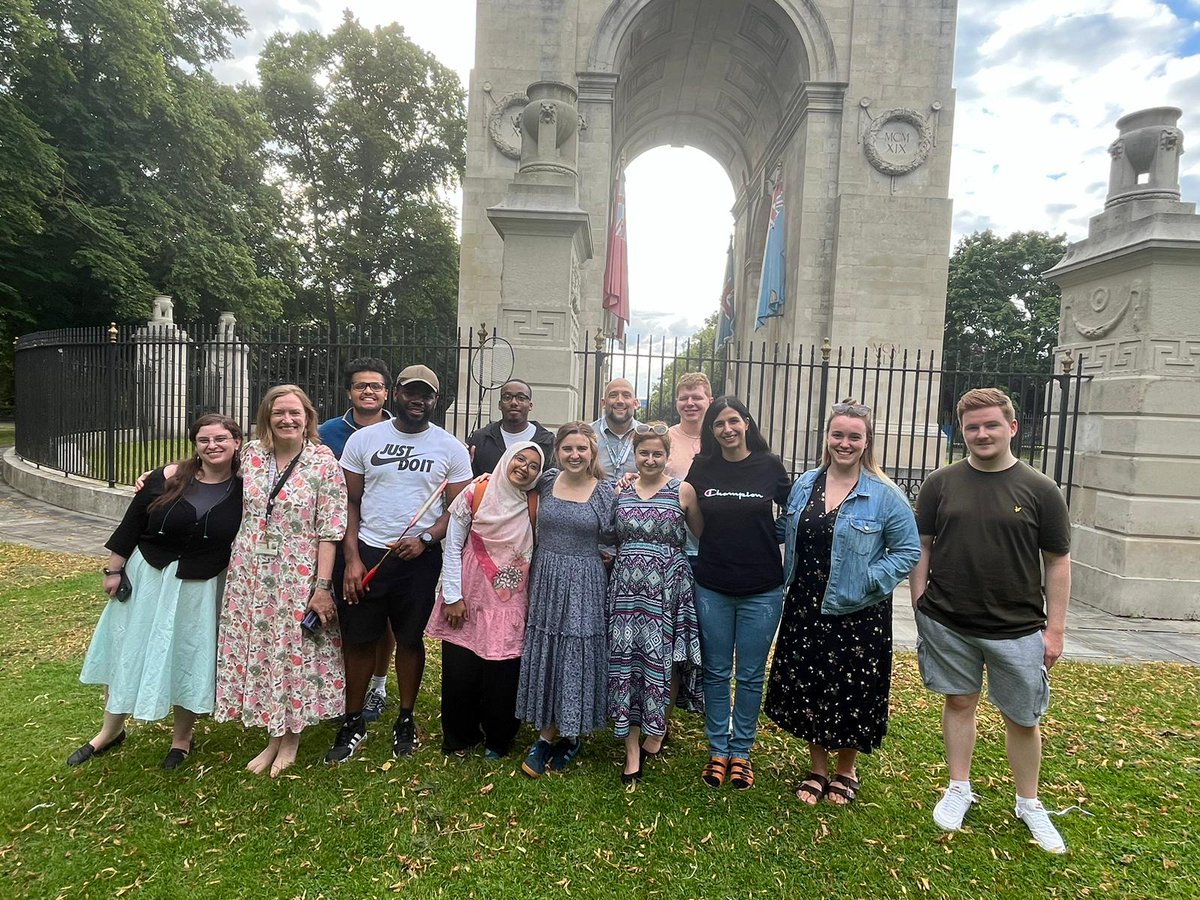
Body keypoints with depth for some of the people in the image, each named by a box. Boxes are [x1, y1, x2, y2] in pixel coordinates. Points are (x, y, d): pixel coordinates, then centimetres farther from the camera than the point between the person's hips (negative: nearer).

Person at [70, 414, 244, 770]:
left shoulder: (244, 490, -9)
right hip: (147, 576, 1)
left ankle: (182, 737, 32)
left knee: (188, 657, 11)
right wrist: (114, 570, 0)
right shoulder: (167, 479, -10)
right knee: (126, 650, 15)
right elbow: (131, 524, -2)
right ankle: (111, 730, 38)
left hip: (201, 587, -1)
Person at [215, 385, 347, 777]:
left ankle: (291, 738, 28)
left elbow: (330, 531, -11)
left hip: (298, 578, -4)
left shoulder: (324, 463, -10)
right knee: (256, 651, 11)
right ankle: (273, 737, 30)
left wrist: (322, 586, -14)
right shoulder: (251, 453, 3)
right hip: (250, 573, 5)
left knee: (294, 653, 5)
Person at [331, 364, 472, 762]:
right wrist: (352, 558, -5)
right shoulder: (363, 439, 1)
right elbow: (350, 502, 3)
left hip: (420, 557, 0)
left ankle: (405, 721, 28)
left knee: (410, 639, 10)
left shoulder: (451, 448, -1)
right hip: (368, 552, 1)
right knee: (359, 639, 8)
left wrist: (425, 538, -15)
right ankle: (353, 722, 26)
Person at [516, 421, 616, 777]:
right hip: (545, 581, 3)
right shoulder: (546, 482, 2)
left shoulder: (605, 491, -4)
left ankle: (573, 736, 25)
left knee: (578, 656, 4)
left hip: (584, 587, -3)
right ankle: (547, 735, 27)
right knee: (543, 655, 9)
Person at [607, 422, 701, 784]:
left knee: (662, 659, 5)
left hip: (667, 590, -2)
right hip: (626, 589, 3)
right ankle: (632, 749, 16)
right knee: (624, 662, 3)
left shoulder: (681, 491, -1)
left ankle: (658, 728, 33)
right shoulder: (620, 492, 9)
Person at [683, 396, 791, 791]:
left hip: (762, 590, -1)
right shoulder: (702, 468, 0)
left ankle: (741, 751, 29)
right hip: (712, 587, 1)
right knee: (715, 672, 12)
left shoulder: (769, 465, -5)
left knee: (750, 675, 11)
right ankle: (718, 750, 28)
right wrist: (689, 505, -14)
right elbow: (698, 529, 5)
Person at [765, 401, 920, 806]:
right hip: (805, 609, 4)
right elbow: (784, 532, 17)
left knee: (852, 691, 9)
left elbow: (908, 551, -6)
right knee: (805, 687, 11)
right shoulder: (805, 484, 4)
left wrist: (869, 581, -16)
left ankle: (846, 769, 35)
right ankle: (817, 767, 34)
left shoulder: (885, 495, -10)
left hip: (857, 615, -4)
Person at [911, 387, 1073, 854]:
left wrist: (1055, 628, -2)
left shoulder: (1039, 489, -4)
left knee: (1023, 718, 12)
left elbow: (1058, 562, 0)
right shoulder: (940, 484, -1)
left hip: (1018, 628, 0)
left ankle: (1029, 805, 33)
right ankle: (959, 789, 32)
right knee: (959, 703, 14)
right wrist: (920, 607, -1)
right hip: (947, 623, 1)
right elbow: (921, 548, 3)